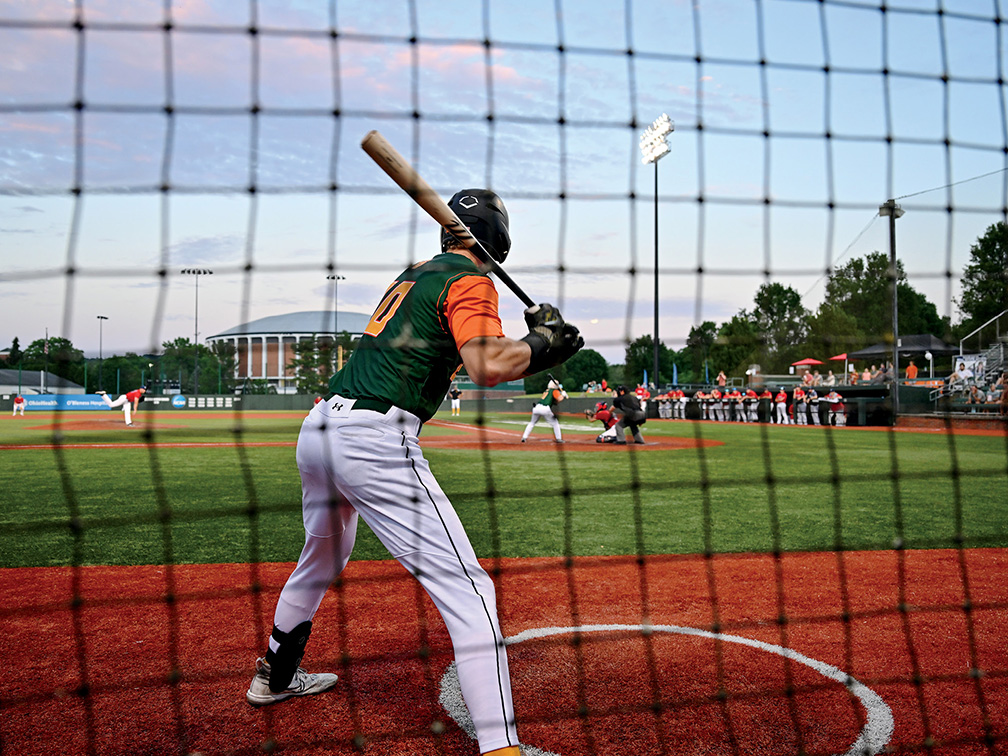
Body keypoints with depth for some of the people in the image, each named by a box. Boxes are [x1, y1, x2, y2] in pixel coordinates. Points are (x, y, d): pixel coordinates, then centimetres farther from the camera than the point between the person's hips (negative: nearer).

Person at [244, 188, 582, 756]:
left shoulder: (415, 274, 22)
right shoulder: (469, 280, -3)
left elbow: (473, 356, 25)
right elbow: (487, 368, -19)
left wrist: (541, 348, 16)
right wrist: (541, 341, -2)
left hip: (320, 428, 9)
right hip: (376, 442, -9)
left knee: (323, 559, 32)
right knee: (468, 590, -9)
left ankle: (276, 676, 51)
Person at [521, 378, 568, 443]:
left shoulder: (546, 391, 29)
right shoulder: (555, 391, 10)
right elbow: (559, 399, -6)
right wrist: (563, 395, 12)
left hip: (536, 407, 6)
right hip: (545, 409, -6)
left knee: (532, 423, 23)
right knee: (555, 423, 13)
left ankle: (524, 437, 13)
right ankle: (558, 439, 10)